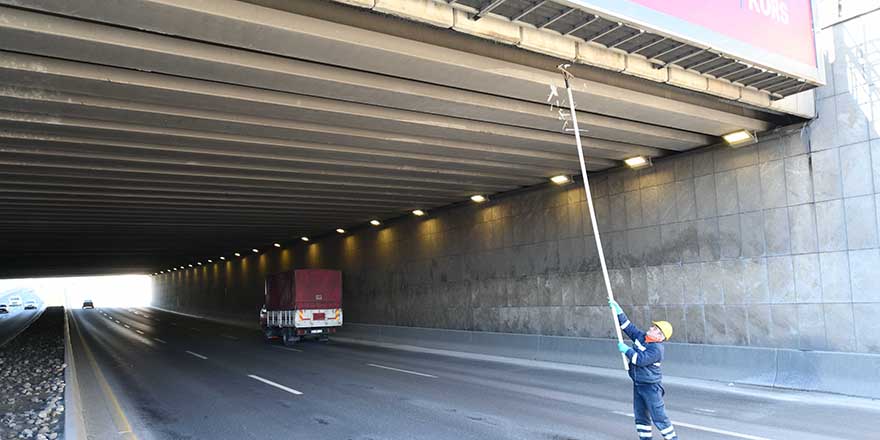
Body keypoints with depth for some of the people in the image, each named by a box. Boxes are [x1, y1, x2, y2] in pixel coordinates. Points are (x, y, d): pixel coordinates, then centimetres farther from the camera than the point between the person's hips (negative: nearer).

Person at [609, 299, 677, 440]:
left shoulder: (656, 349, -21)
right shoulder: (641, 337, 3)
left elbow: (640, 360, -28)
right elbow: (628, 327, 10)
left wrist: (626, 350, -18)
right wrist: (619, 312, 2)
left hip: (651, 386, -8)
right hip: (638, 384, 8)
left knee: (659, 417, -3)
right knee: (640, 416, 14)